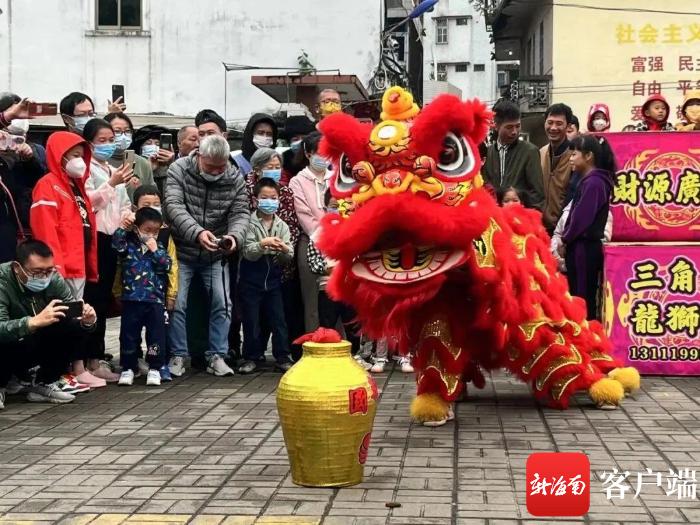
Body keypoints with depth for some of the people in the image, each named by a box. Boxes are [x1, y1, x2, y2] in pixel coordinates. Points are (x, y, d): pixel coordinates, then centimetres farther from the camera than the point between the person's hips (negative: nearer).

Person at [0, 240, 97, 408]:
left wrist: (85, 321, -34)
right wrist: (35, 322, -56)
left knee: (76, 326, -16)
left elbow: (72, 311, -10)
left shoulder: (53, 278, -13)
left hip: (35, 348, 5)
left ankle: (45, 384, -2)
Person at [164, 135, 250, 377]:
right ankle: (178, 355, 10)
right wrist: (197, 232, -41)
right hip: (182, 250, -2)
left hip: (216, 255, 2)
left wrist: (235, 235, -33)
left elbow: (240, 213, -9)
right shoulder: (179, 170, -14)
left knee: (222, 304, 1)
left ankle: (217, 356, 12)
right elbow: (174, 206, -25)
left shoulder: (235, 179, -5)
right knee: (177, 304, -2)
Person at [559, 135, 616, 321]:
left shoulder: (593, 183, -15)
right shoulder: (590, 180, 14)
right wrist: (567, 240, 7)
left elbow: (581, 217, -18)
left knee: (582, 299, -4)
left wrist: (565, 241, -6)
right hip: (584, 246, 9)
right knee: (583, 298, 12)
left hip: (583, 247, -9)